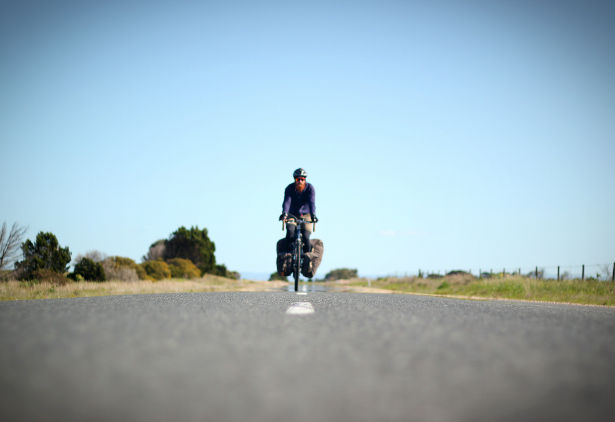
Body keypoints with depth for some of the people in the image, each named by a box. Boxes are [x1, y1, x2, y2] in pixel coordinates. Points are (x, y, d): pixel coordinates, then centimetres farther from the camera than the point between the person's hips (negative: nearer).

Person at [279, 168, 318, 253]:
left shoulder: (309, 188, -14)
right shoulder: (289, 188, -13)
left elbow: (312, 202, -28)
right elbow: (287, 201, -29)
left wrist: (313, 214, -45)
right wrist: (284, 213, -48)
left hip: (305, 215, -1)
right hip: (292, 215, 1)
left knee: (305, 237, -18)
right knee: (290, 231, -27)